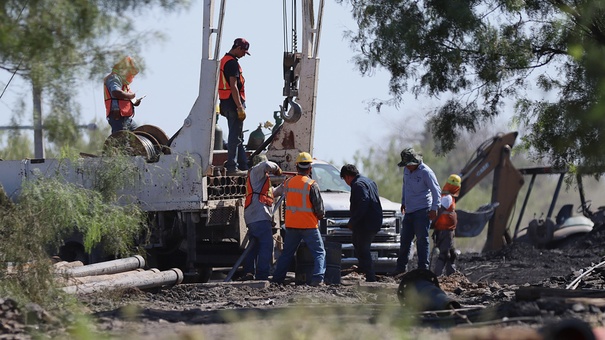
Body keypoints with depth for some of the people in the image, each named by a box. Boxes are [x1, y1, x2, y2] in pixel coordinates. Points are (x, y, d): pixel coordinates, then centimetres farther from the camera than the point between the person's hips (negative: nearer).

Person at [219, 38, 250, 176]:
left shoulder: (223, 60, 16)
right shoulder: (232, 63, -15)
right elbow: (233, 87, -21)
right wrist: (240, 107, -21)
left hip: (225, 102, 10)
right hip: (233, 103, -10)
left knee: (238, 137, 15)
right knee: (235, 137, -6)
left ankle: (244, 166, 20)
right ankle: (232, 168, -6)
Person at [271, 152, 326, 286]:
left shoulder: (288, 182, 4)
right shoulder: (312, 185, -12)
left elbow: (276, 192, 23)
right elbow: (319, 208, -10)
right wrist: (320, 216, 11)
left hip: (291, 225, 5)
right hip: (309, 225, -5)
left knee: (287, 253, 16)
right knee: (319, 252, 0)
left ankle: (277, 279, 17)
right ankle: (318, 278, -15)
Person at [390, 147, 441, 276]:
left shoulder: (426, 172, -13)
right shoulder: (407, 171, 9)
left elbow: (436, 191, -11)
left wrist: (434, 208, -15)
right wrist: (403, 202, 27)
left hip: (422, 212, -7)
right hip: (409, 211, 7)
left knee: (422, 240, -7)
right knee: (405, 239, 11)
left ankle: (423, 268, -3)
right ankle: (401, 266, 20)